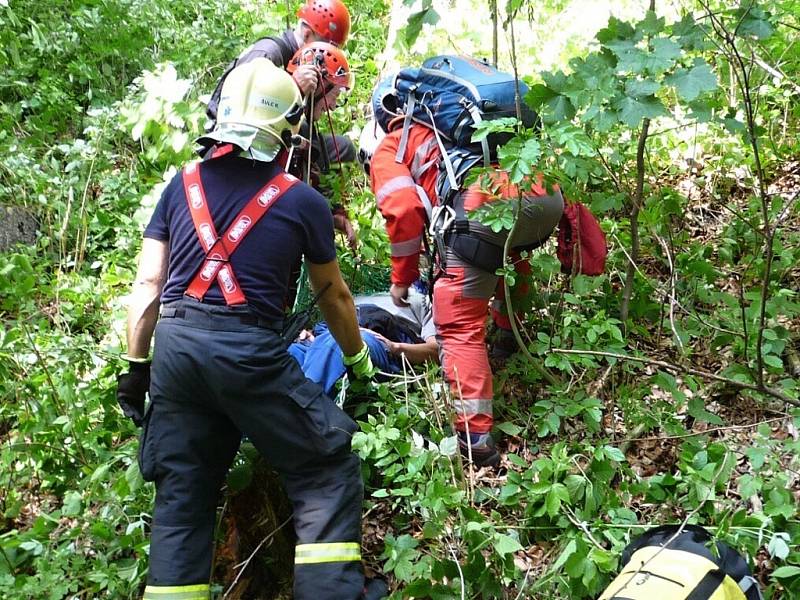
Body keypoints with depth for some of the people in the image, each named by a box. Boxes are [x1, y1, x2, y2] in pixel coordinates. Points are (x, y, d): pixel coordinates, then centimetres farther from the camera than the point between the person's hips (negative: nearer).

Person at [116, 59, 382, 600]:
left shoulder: (182, 185, 13)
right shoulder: (303, 202, 4)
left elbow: (148, 283, 10)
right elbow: (334, 298, 15)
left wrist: (136, 366, 17)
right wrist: (359, 359, 31)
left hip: (174, 345, 5)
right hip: (247, 351, -4)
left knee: (181, 497, 14)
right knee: (329, 474, 8)